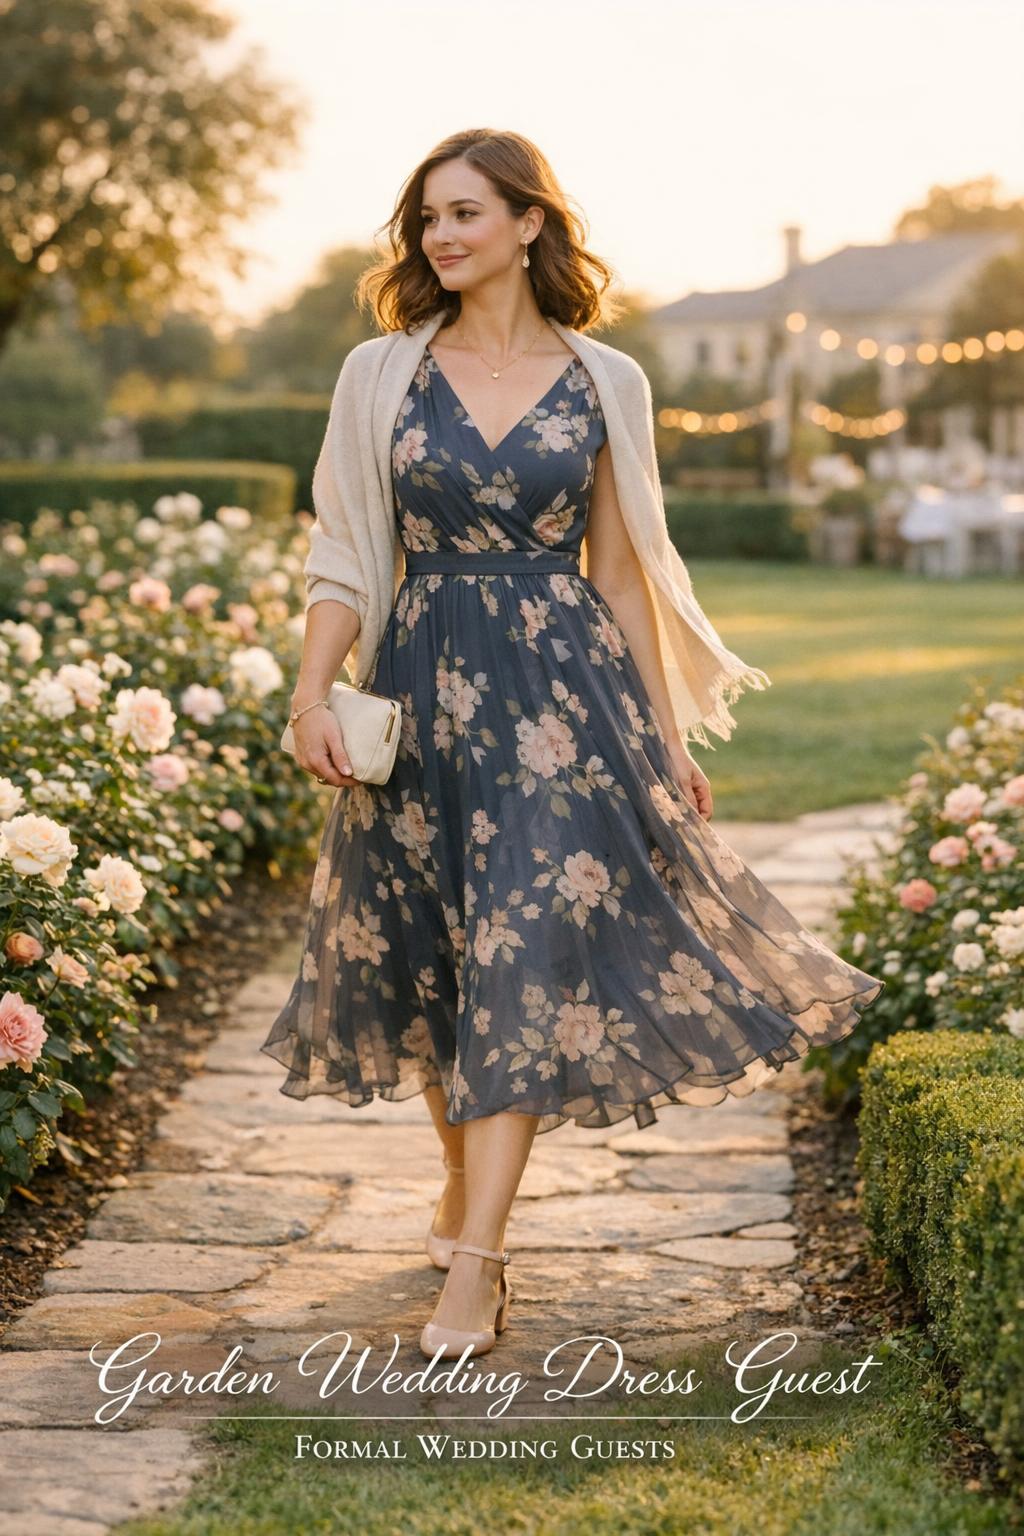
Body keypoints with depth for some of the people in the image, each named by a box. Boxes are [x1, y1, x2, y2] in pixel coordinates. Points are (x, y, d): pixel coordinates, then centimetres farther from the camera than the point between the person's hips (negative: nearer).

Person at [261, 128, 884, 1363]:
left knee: (528, 955, -9)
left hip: (563, 685, -1)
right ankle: (462, 1178, 34)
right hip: (423, 689, 2)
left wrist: (667, 739, 8)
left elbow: (621, 572, 8)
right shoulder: (382, 372, 4)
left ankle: (475, 1264, -7)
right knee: (431, 954, 9)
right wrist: (311, 694, -12)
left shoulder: (601, 381, 3)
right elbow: (343, 554, 2)